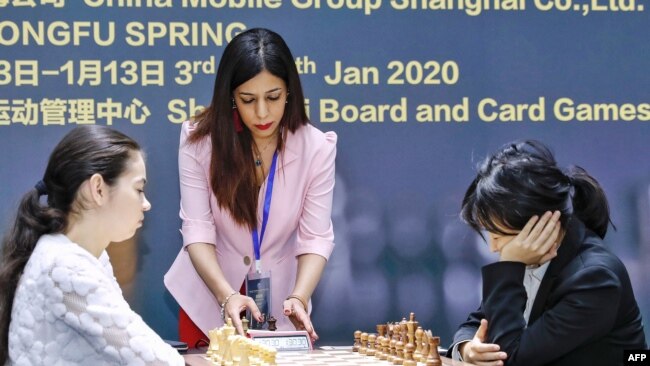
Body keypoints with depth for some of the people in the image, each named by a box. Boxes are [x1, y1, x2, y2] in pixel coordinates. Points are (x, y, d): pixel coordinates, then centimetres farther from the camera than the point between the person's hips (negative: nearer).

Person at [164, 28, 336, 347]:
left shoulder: (316, 147, -15)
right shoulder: (199, 139, -17)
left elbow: (316, 237, -17)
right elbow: (197, 229, -20)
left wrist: (299, 298, -34)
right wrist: (227, 296, -34)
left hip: (278, 302, 0)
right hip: (207, 299, 0)